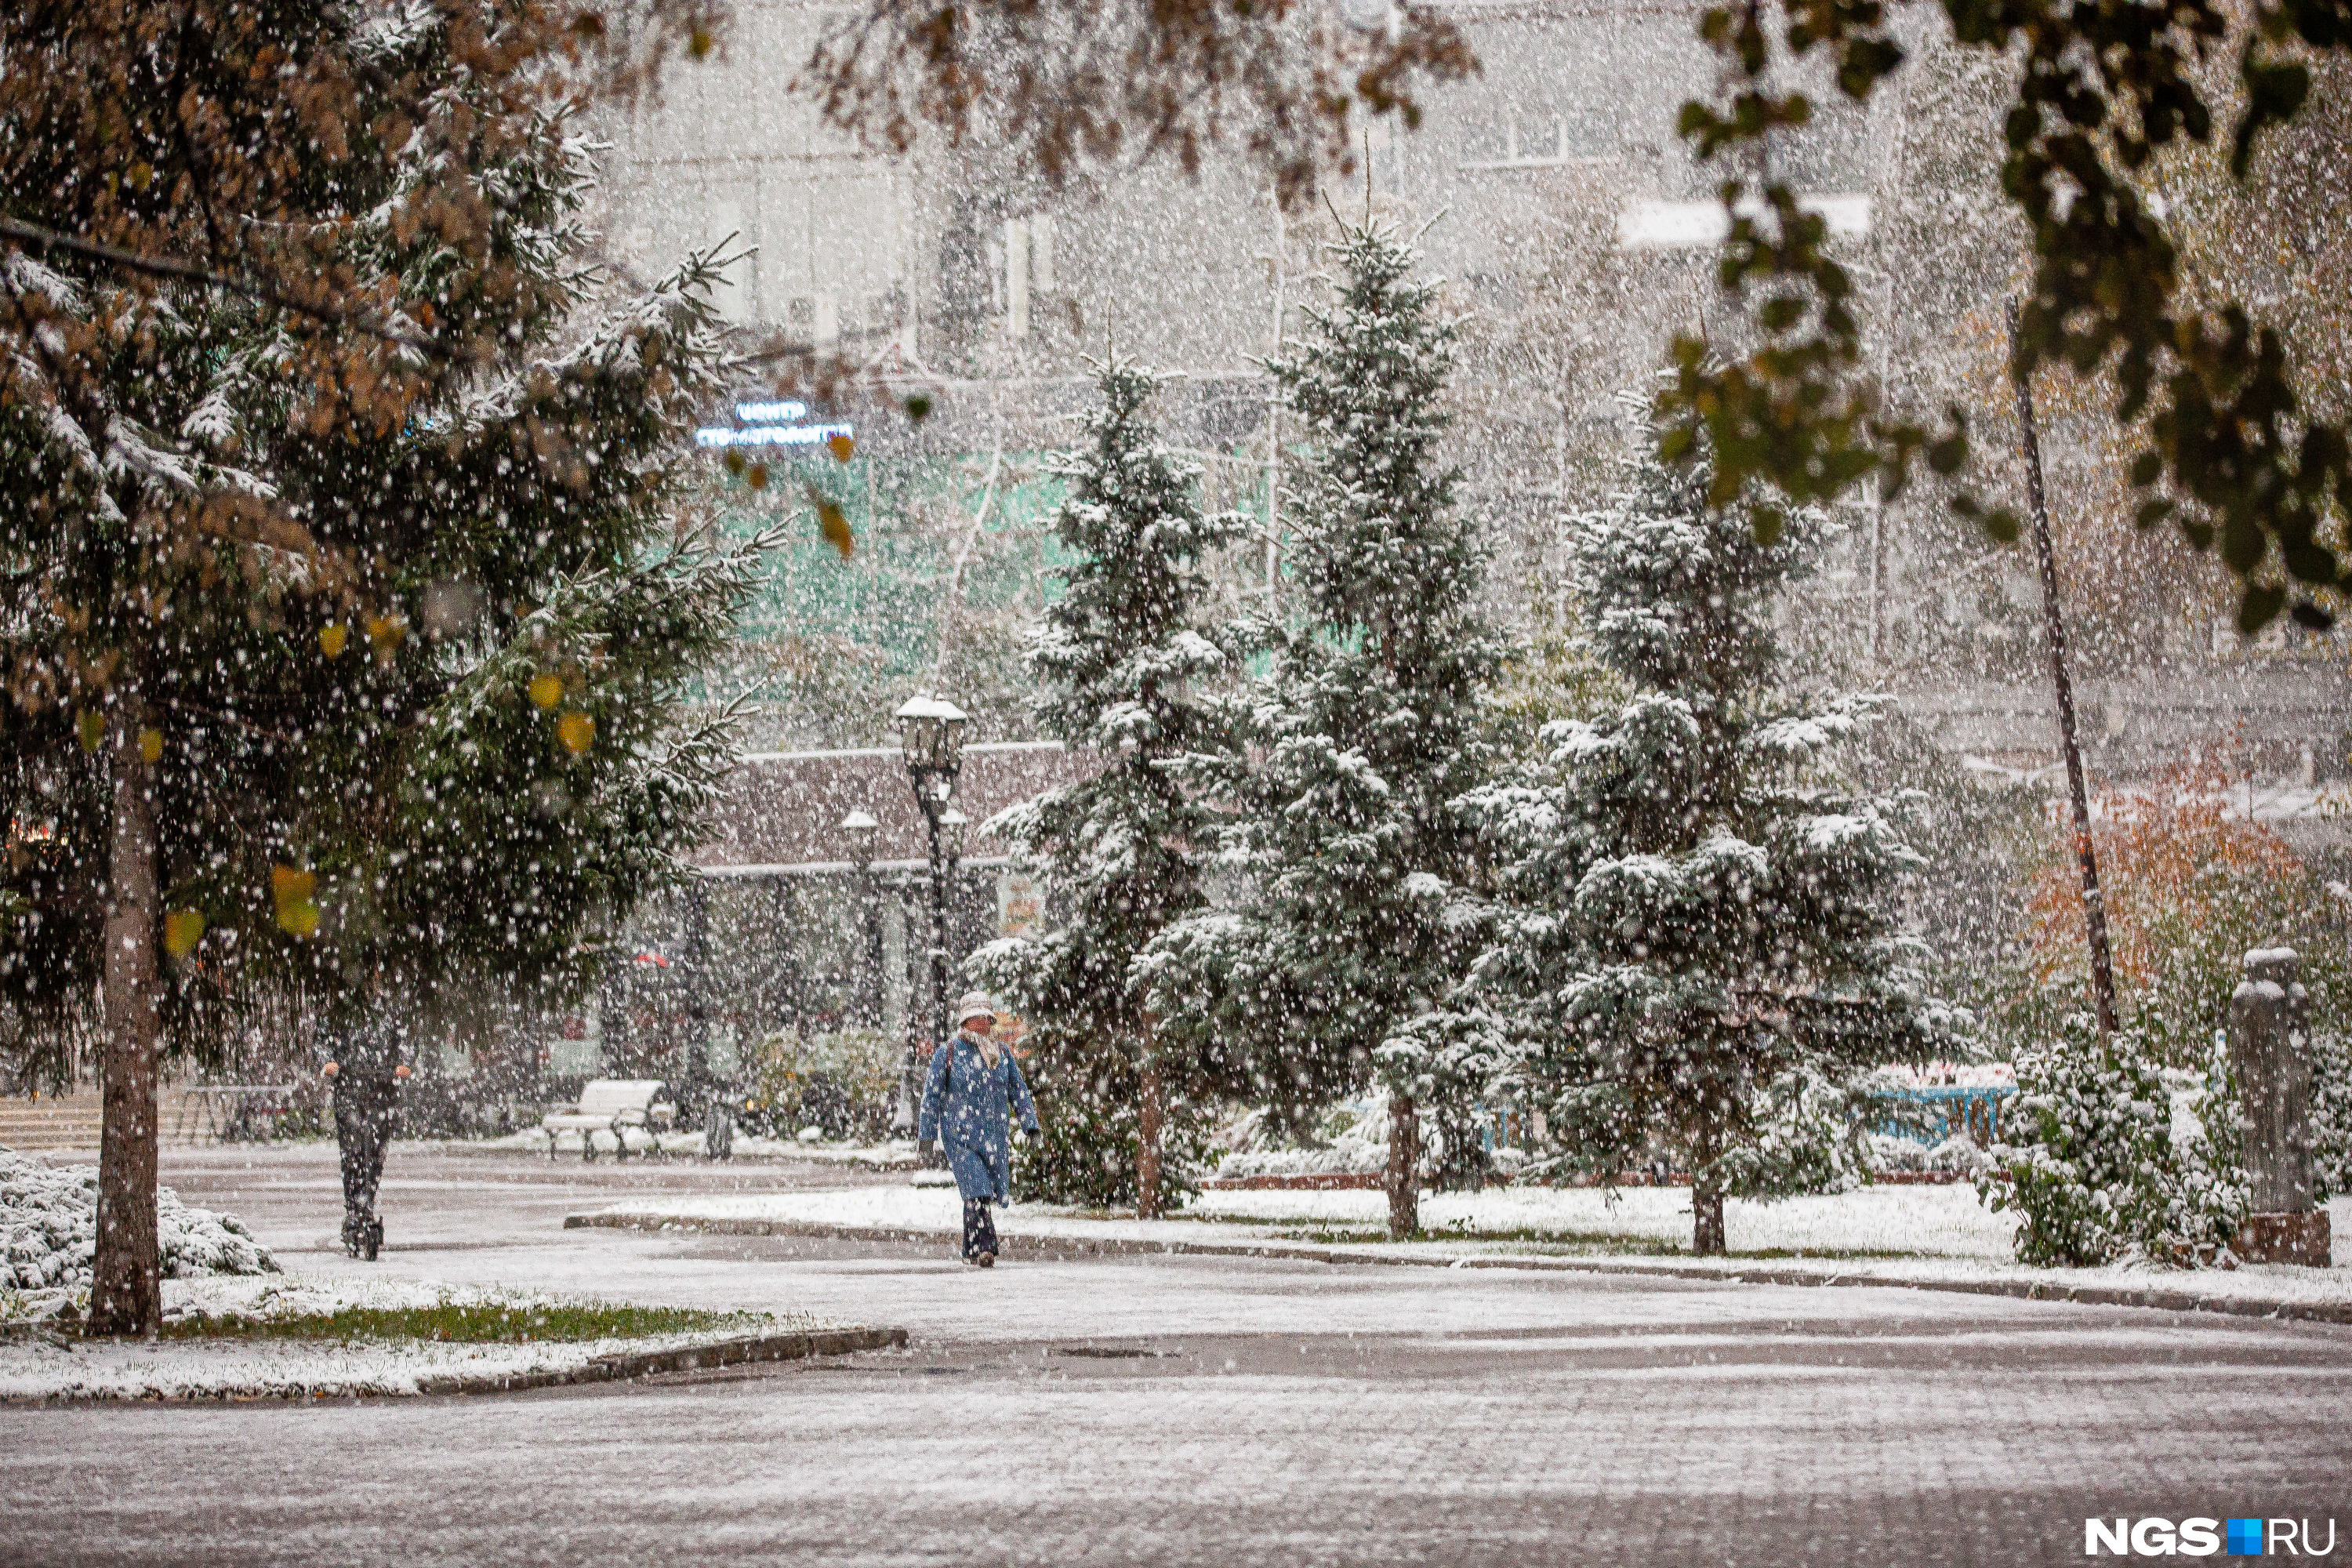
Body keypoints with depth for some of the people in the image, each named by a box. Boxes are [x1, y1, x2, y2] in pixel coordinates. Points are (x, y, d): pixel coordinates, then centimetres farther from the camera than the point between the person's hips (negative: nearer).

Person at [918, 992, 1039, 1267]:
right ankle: (984, 1249, -21)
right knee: (976, 1192, -17)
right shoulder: (947, 1054, 0)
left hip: (995, 1135, 4)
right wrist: (926, 1135, -1)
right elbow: (931, 1096, 2)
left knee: (985, 1194, 7)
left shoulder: (1001, 1053, 11)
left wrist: (1031, 1125, 4)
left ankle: (971, 1250, 21)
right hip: (959, 1135, -4)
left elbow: (1019, 1091, 14)